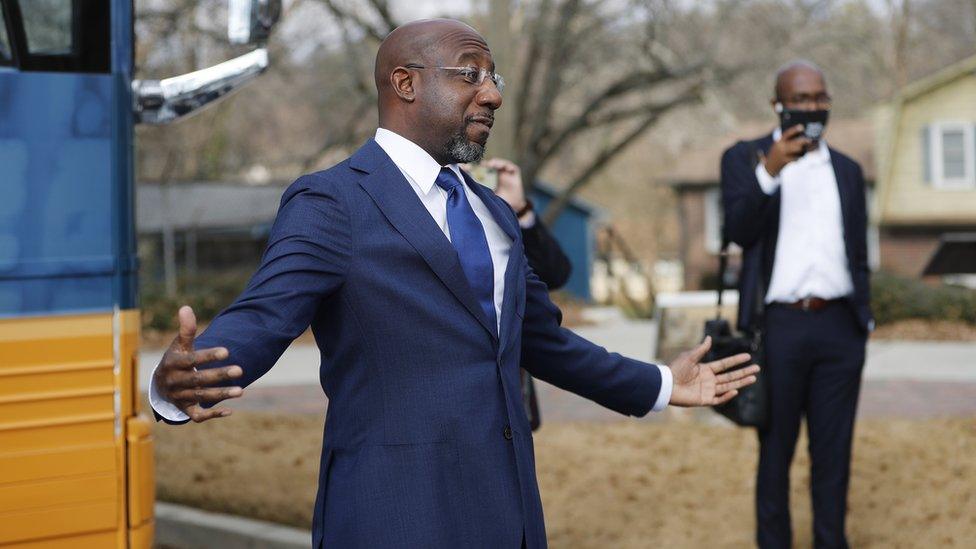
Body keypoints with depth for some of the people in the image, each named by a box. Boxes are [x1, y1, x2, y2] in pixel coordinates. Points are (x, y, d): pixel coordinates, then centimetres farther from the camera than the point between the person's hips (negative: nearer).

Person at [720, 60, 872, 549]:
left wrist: (864, 319, 11)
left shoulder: (847, 170, 15)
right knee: (776, 450, 6)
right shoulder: (745, 158, 3)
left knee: (834, 453, 5)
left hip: (839, 327, 3)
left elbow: (858, 253, 17)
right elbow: (738, 230, -11)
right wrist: (769, 171, -23)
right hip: (779, 326, -3)